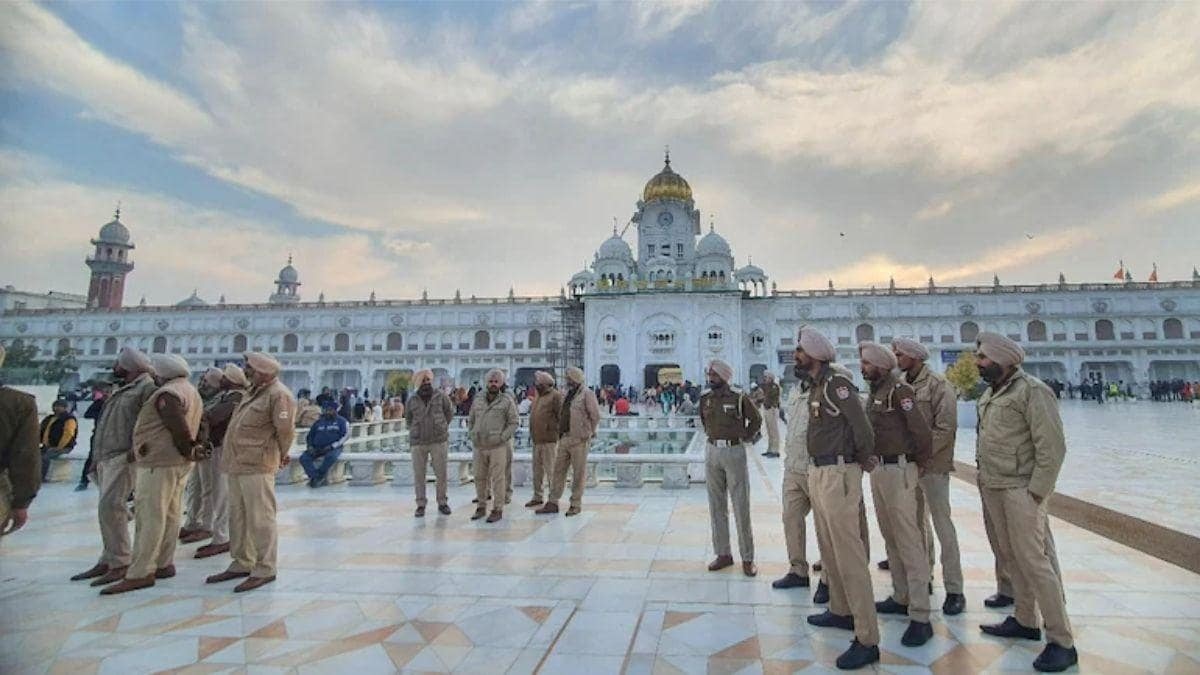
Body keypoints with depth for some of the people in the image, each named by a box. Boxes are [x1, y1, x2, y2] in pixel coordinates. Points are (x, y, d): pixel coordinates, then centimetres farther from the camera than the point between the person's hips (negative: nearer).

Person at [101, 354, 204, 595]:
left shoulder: (167, 394, -15)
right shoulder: (191, 392, 17)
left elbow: (179, 429, -19)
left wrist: (189, 451, -7)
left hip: (160, 462, -10)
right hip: (179, 464, 10)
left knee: (149, 516, -7)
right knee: (170, 514, 12)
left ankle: (140, 574, -4)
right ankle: (164, 564, 18)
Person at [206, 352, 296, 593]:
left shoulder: (278, 395, -17)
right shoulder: (254, 391, 16)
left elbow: (285, 429, -22)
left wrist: (280, 455, -6)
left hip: (257, 467, -10)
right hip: (238, 465, 10)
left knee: (260, 519, -3)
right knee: (238, 517, 18)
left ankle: (264, 570, 6)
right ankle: (242, 564, 30)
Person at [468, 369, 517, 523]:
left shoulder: (507, 401, -2)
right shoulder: (478, 401, 11)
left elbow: (514, 422, -4)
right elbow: (470, 420, 21)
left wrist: (502, 437, -11)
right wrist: (472, 435, 8)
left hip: (498, 447, -5)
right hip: (479, 447, 5)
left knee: (497, 479, -2)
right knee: (480, 478, 12)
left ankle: (498, 510, 7)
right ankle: (481, 507, 25)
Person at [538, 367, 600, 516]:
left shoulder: (587, 394, -8)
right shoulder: (567, 395, 16)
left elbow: (595, 415, -9)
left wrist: (590, 433, -3)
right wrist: (560, 433, 16)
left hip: (578, 440, -7)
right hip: (564, 438, 7)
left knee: (578, 473, 3)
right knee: (558, 470, 9)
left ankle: (576, 504, 13)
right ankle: (553, 503, 16)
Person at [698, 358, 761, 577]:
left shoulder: (739, 398, -8)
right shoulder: (705, 399, 4)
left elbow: (756, 419, 7)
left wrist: (744, 437, 4)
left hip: (734, 452, -4)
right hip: (712, 452, 5)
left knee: (741, 507, 1)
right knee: (717, 506, 9)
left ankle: (747, 558, 10)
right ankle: (723, 554, 20)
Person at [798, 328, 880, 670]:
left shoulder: (836, 382, -17)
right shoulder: (816, 385, 11)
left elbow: (862, 426, -18)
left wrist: (863, 459, -3)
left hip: (838, 474, -10)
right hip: (817, 472, 10)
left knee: (849, 554, -4)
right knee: (829, 549, 20)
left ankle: (867, 639, 5)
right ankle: (840, 610, 36)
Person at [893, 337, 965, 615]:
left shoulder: (937, 385, -11)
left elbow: (946, 429, -16)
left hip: (933, 465, -6)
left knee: (942, 525, 0)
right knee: (917, 523, 15)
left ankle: (954, 590, 10)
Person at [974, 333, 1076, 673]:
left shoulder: (1032, 390, -13)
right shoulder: (990, 393, 11)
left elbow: (1052, 447, -15)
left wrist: (1036, 492, -16)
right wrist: (985, 479, 10)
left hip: (1021, 489, -8)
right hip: (993, 488, 8)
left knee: (1032, 560, -4)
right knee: (1012, 556, 15)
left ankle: (1062, 642, 7)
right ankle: (1025, 621, 28)